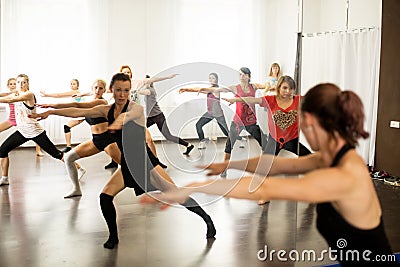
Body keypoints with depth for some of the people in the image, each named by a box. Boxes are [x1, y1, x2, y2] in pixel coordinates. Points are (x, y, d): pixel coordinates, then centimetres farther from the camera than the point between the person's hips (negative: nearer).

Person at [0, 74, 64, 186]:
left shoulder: (29, 94, -16)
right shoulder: (15, 95, 9)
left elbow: (11, 100, -28)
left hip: (35, 131, -7)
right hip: (22, 131, 7)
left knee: (55, 153, -5)